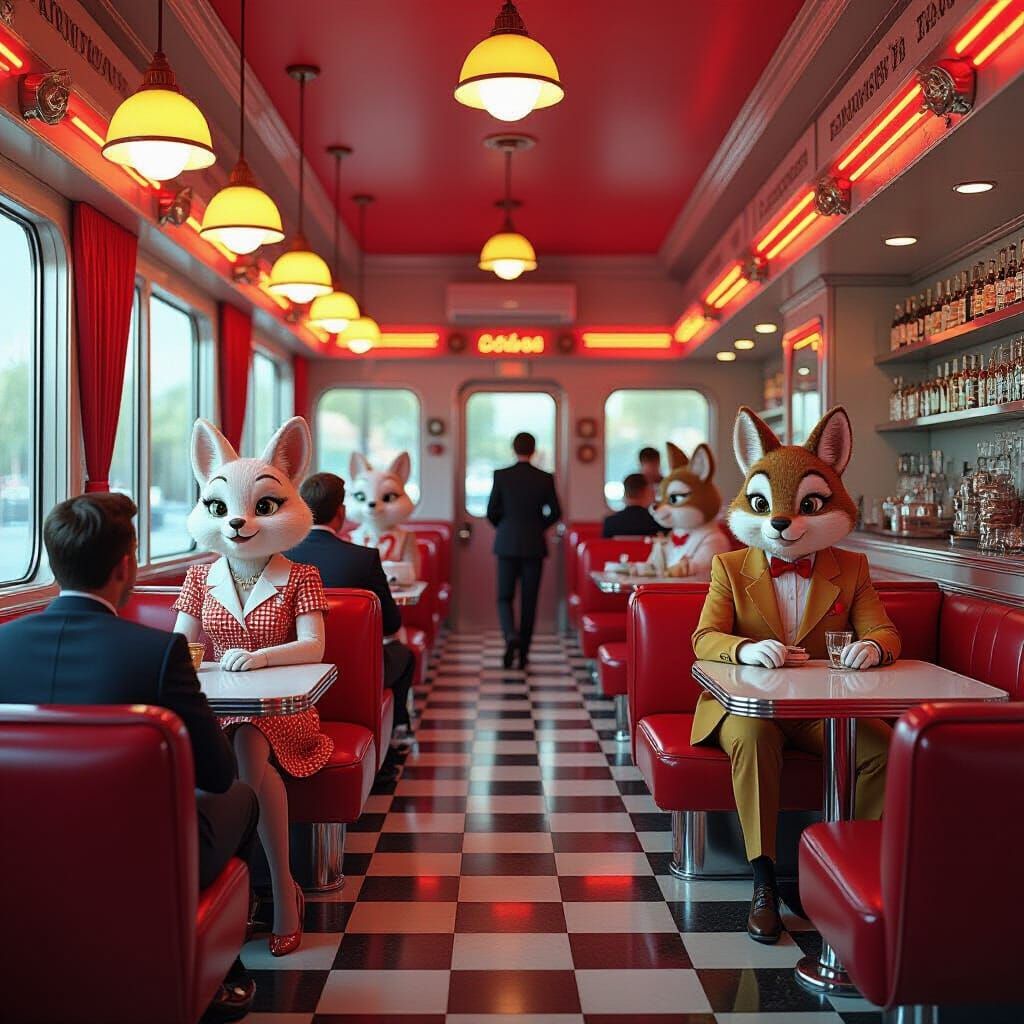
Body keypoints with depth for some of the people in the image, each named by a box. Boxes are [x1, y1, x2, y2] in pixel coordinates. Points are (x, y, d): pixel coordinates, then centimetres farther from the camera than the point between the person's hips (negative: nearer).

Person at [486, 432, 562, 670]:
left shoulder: (501, 475, -4)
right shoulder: (545, 478, -2)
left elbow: (492, 511, -2)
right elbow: (555, 512, 1)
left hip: (507, 544, -1)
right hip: (534, 545, 1)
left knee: (505, 597, 8)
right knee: (529, 600, 8)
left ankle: (511, 635, -19)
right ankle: (523, 653, 10)